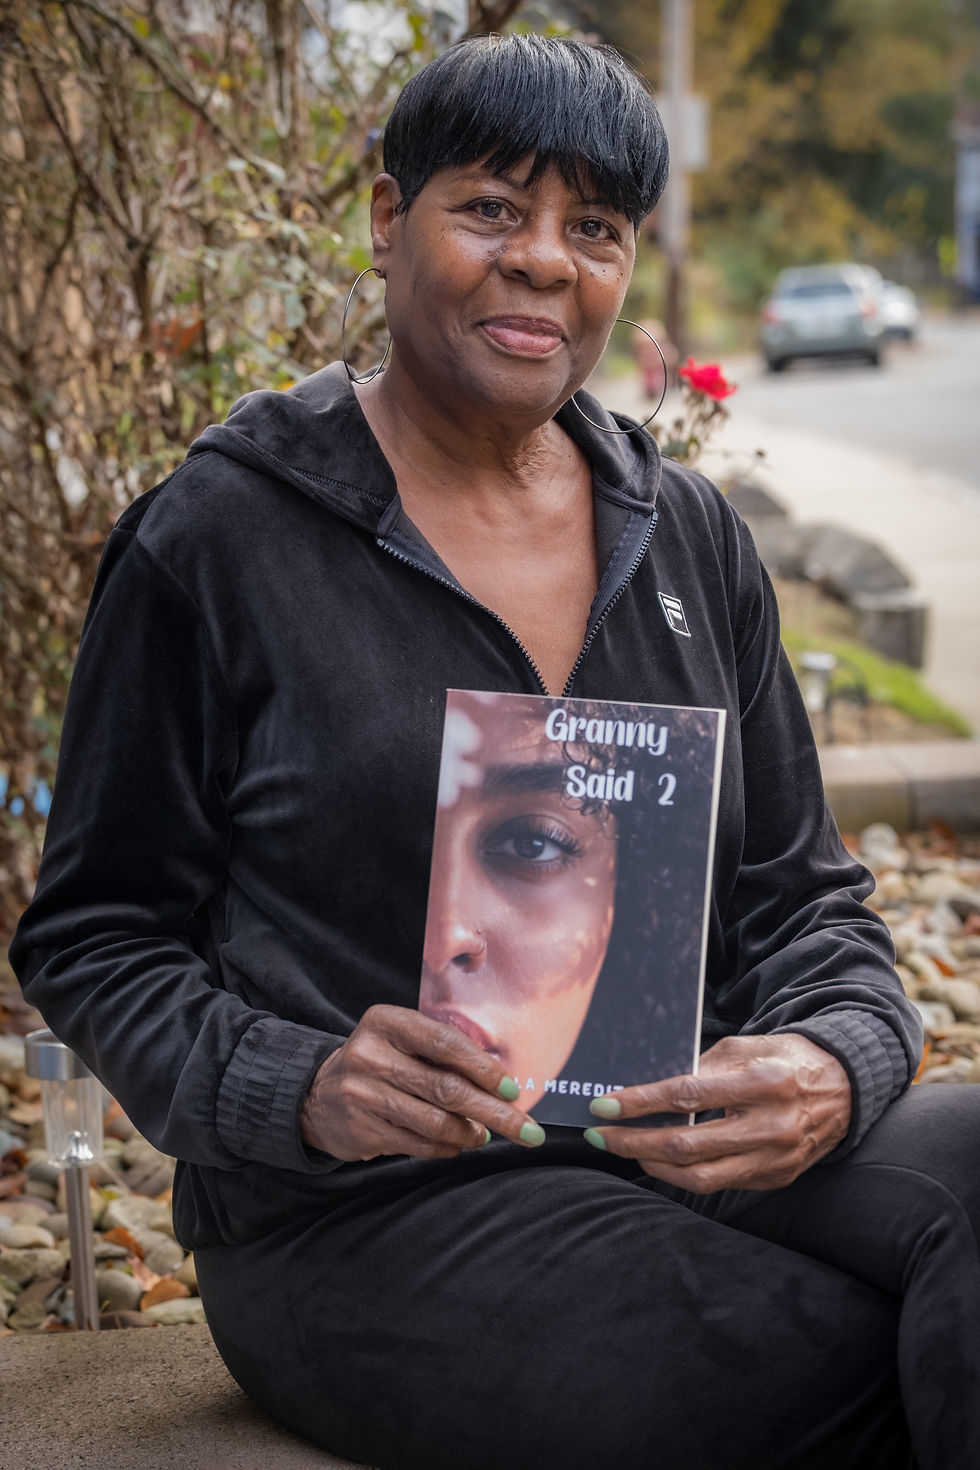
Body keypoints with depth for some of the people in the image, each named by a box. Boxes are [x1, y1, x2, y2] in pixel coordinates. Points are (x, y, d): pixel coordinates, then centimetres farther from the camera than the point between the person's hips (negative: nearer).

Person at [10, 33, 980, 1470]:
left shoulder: (692, 541, 11)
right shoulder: (216, 544, -3)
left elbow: (801, 894, 13)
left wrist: (835, 1068, -11)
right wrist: (298, 1092, -19)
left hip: (687, 1156, 5)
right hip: (369, 1219, -5)